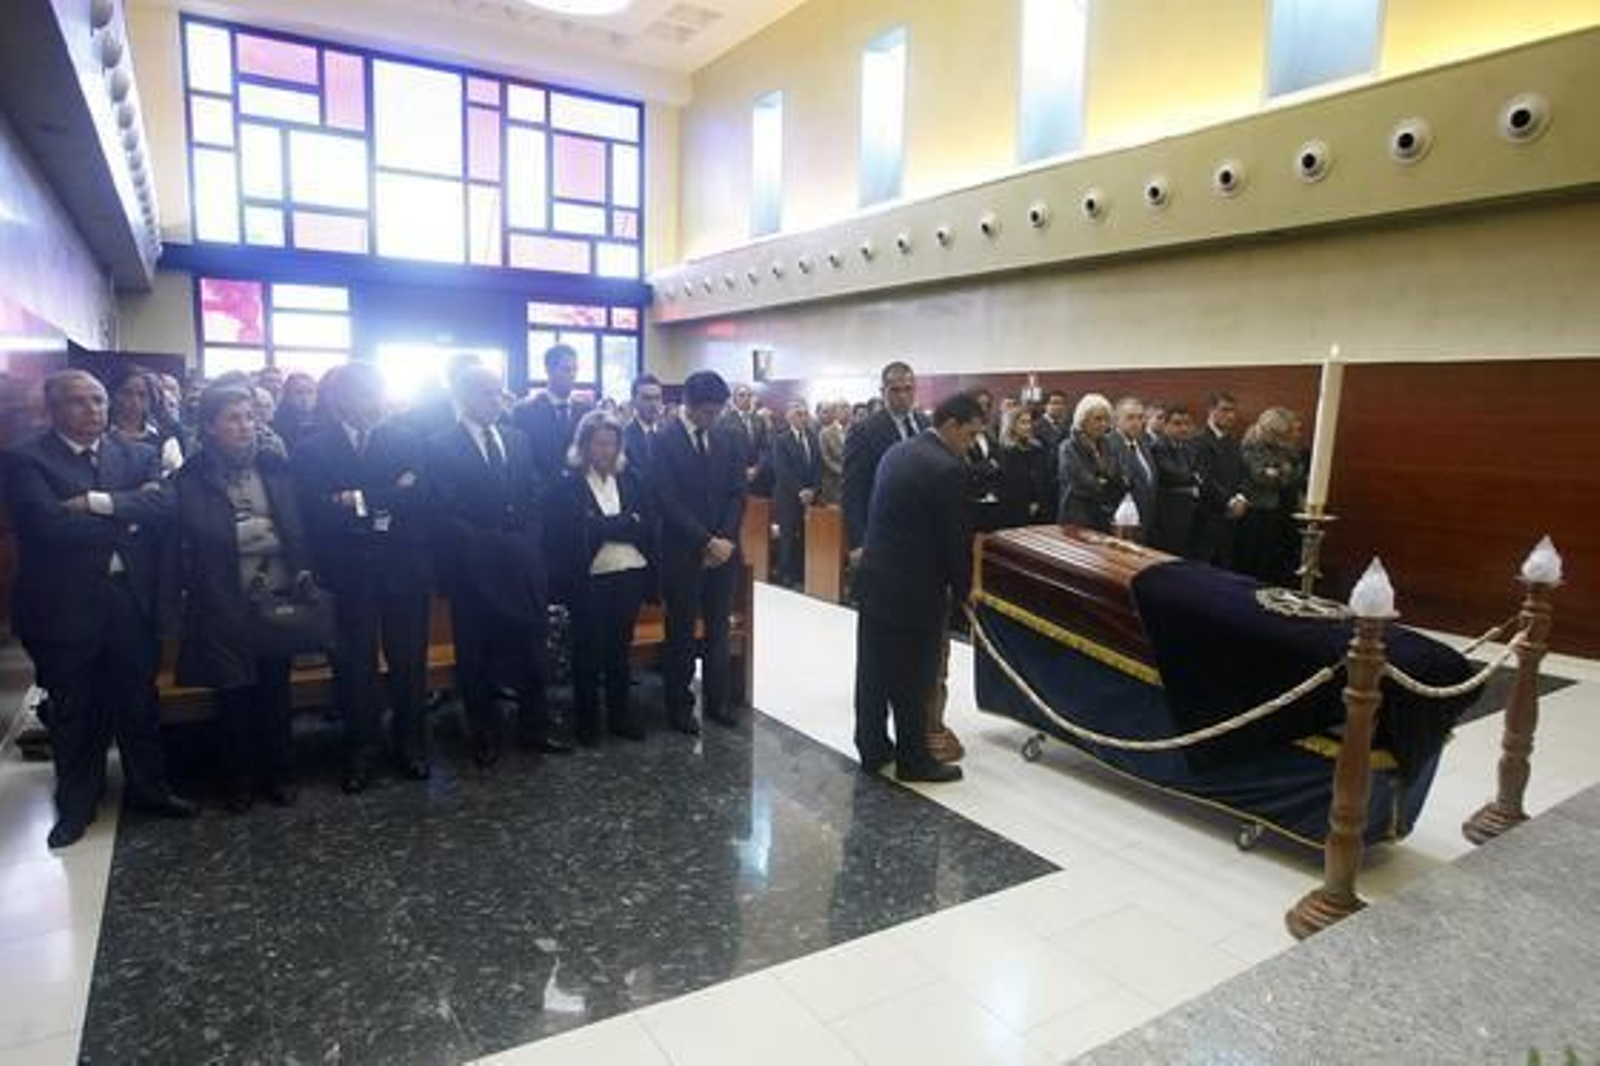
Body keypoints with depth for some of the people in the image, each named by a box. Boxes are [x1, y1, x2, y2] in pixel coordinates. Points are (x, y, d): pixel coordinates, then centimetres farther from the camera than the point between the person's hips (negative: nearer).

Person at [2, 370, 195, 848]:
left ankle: (147, 788, 31)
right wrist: (128, 514, -14)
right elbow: (49, 524, -19)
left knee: (140, 701, 14)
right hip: (65, 605, -2)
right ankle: (76, 804, 31)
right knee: (73, 711, 13)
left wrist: (99, 502, -20)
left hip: (132, 598, 3)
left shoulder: (138, 454, 5)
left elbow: (164, 507, -11)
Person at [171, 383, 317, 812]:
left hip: (278, 596, 2)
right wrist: (264, 531, -9)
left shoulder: (275, 466, 6)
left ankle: (279, 773, 25)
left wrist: (304, 574, -6)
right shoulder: (192, 477, -2)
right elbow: (201, 534, -10)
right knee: (234, 693, 9)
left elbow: (297, 525, 4)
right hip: (225, 603, -2)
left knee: (275, 690, 10)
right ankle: (239, 779, 25)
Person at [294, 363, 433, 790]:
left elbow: (418, 496, -9)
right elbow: (315, 511, -11)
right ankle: (361, 751, 23)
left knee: (409, 661, 9)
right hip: (350, 575, -1)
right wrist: (388, 501, -14)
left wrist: (361, 502, -14)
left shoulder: (405, 440, 6)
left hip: (405, 570, 1)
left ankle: (411, 746, 25)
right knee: (356, 666, 8)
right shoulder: (313, 448, 2)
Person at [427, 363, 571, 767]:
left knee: (530, 647, 10)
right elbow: (444, 516, -11)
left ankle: (534, 727, 25)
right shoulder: (441, 448, -6)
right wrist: (493, 545, -13)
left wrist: (527, 543, -3)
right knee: (478, 656, 8)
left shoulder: (518, 439, 10)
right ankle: (487, 736, 24)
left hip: (523, 565, 4)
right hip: (474, 570, -4)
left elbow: (536, 496, 10)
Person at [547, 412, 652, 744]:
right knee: (588, 651, 8)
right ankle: (587, 722, 24)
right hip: (590, 579, -4)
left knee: (621, 648, 15)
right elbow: (574, 533, -14)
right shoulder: (567, 485, -5)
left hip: (630, 575, 4)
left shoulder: (630, 479, 8)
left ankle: (621, 716, 28)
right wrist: (622, 525, -16)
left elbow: (647, 527, 1)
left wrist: (606, 526, -13)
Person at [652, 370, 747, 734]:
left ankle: (717, 700, 24)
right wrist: (706, 542, -16)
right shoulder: (664, 441, -8)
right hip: (683, 553, -4)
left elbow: (737, 493, 4)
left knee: (719, 630, 12)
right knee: (681, 633, 8)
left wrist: (725, 540, -8)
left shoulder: (729, 438, 6)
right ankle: (680, 705, 20)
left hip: (724, 550, 4)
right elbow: (669, 502, -13)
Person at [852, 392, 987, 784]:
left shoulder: (897, 452, 9)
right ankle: (913, 759, 18)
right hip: (915, 589, -8)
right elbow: (956, 537, -14)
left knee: (874, 672, 15)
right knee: (914, 679, 5)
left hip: (876, 579, 8)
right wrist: (963, 590, 3)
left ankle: (872, 749, 27)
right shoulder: (947, 468, -17)